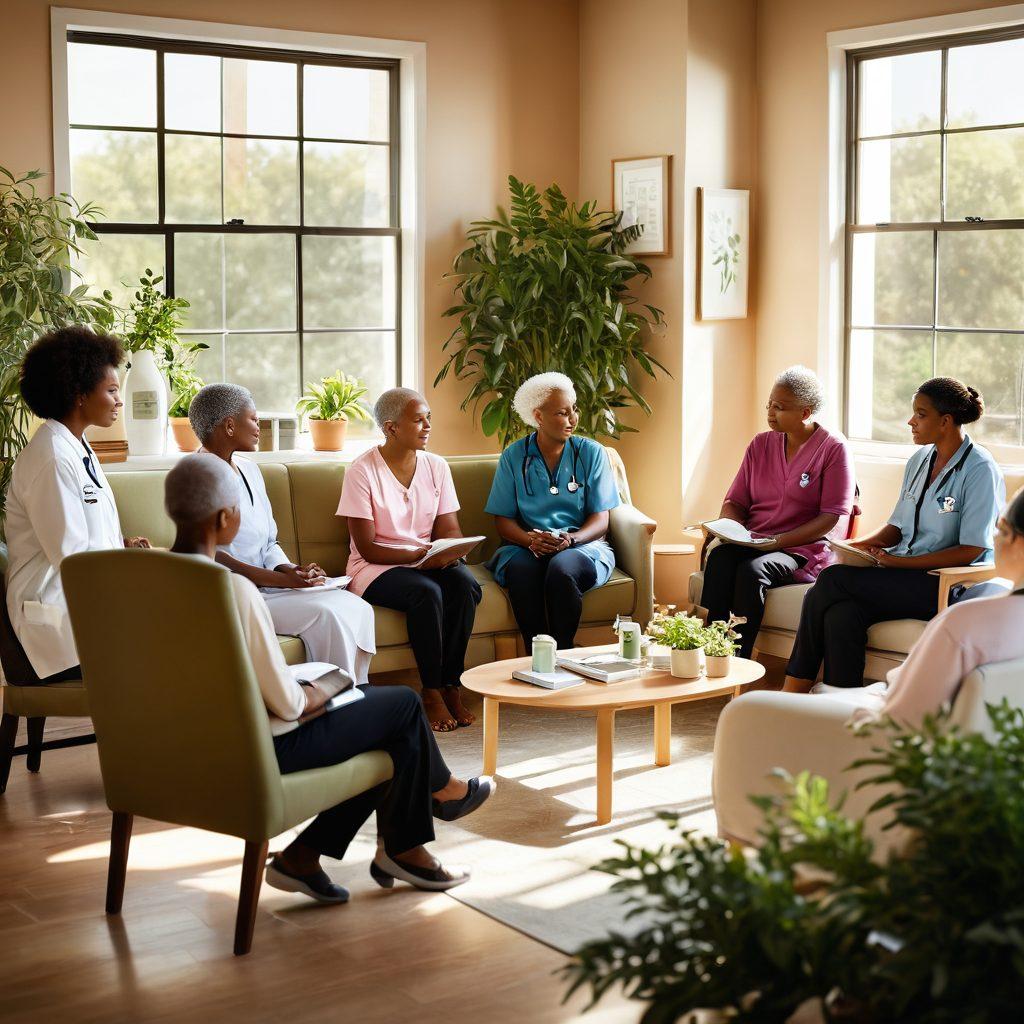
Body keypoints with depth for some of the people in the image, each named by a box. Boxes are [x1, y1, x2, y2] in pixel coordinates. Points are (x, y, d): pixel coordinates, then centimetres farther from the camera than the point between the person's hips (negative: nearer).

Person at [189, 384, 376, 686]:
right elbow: (214, 557, -19)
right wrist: (283, 579, -22)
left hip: (266, 583, 8)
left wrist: (290, 570, -4)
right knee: (325, 615, -24)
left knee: (357, 608, -10)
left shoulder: (249, 470, 16)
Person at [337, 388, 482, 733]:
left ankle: (452, 686, -19)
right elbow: (367, 548, -13)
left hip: (430, 560, 5)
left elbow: (449, 528, 5)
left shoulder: (436, 466, 6)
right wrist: (418, 556, -26)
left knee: (466, 584, -28)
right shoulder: (362, 471, -10)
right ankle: (432, 694, -21)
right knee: (426, 592, -34)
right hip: (376, 568, -5)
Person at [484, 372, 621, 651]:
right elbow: (504, 520, 4)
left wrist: (571, 539, -19)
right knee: (522, 569, -35)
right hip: (526, 547, 1)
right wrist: (530, 539, -17)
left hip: (582, 544, -1)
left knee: (561, 568, -36)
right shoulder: (514, 456, 7)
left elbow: (601, 519, 1)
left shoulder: (591, 453, 6)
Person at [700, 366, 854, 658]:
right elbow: (734, 501, 15)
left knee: (752, 569, -35)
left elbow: (833, 517, -9)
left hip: (805, 549, -4)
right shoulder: (760, 445, 14)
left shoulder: (833, 448, -2)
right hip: (751, 543, 4)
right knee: (719, 557, -30)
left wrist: (780, 541, -17)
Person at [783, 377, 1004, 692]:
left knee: (833, 580, -24)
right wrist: (865, 543, -2)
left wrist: (900, 562, -18)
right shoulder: (919, 460, 15)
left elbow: (970, 551, -14)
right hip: (902, 577, 7)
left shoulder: (980, 470, -8)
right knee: (842, 612, -26)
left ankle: (794, 689, -12)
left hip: (945, 585, -7)